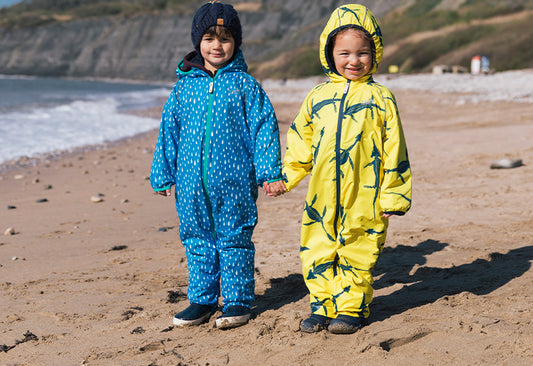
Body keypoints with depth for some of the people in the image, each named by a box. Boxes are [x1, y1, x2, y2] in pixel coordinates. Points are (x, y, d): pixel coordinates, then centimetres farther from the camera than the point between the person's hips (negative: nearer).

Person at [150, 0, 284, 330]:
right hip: (192, 183, 3)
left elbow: (264, 127, -2)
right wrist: (163, 175, 12)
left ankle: (238, 301, 17)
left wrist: (269, 171, -7)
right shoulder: (185, 86, 6)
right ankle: (202, 300, 24)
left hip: (235, 181, -3)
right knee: (197, 240, 11)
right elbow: (169, 130, 12)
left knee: (234, 239, 5)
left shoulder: (245, 85, -2)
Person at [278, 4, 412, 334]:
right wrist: (284, 177, 14)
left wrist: (393, 195, -3)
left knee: (357, 256, 5)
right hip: (321, 198, 3)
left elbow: (393, 149, 0)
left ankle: (352, 308, 20)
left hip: (364, 198, -3)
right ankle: (324, 306, 22)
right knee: (317, 254, 8)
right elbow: (300, 142, 18)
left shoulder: (380, 98, 0)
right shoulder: (318, 96, 10)